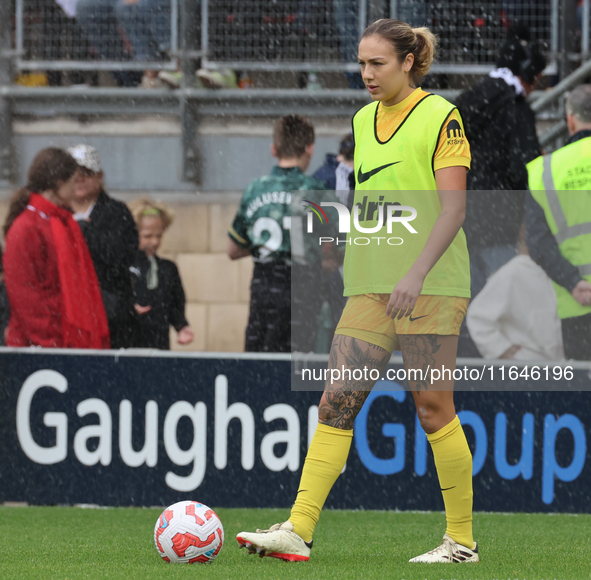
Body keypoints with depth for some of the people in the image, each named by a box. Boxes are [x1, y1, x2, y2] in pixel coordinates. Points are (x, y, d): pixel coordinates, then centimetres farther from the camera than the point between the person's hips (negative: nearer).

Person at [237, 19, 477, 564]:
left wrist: (417, 273, -24)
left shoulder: (440, 117, -7)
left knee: (433, 407, -4)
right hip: (370, 288, 7)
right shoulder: (364, 120, 15)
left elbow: (453, 206, -14)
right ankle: (297, 531, -8)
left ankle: (461, 540, 7)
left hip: (431, 287, -6)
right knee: (338, 400, -3)